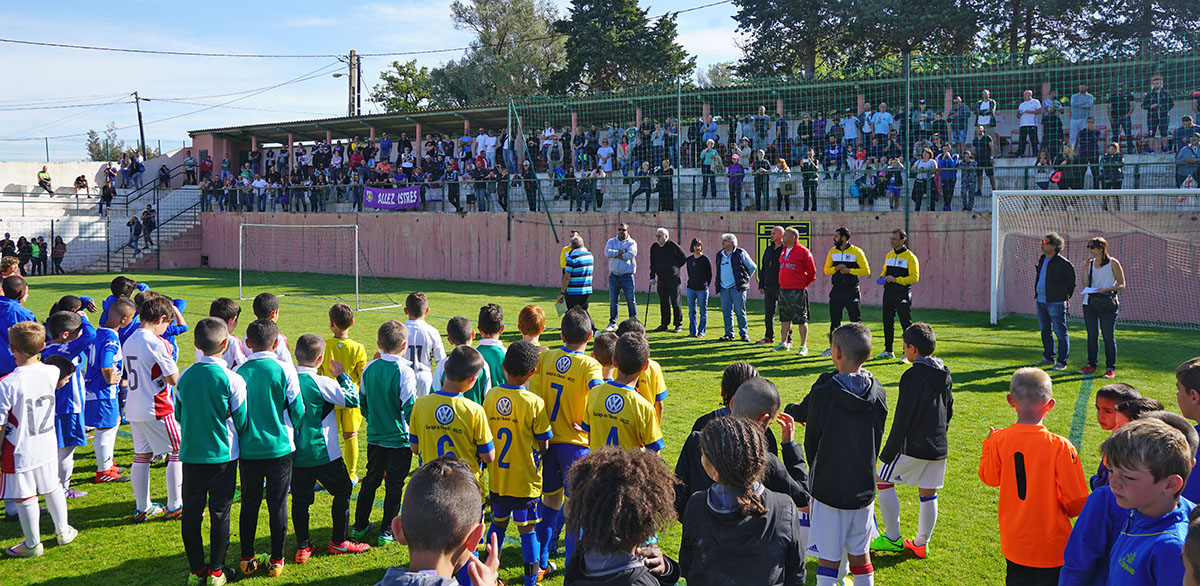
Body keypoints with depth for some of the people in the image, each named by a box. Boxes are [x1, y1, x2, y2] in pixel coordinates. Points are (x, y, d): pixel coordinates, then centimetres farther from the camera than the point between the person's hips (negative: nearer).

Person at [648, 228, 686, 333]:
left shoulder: (673, 246, -8)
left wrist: (675, 268, 3)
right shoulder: (654, 247, 7)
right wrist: (652, 277, 4)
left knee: (675, 302, -3)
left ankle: (678, 325, 3)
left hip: (673, 279, -5)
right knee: (663, 303, 8)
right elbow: (652, 264, 12)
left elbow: (684, 259, 1)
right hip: (661, 279, 5)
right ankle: (664, 324, 15)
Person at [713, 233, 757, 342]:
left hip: (737, 288, -5)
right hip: (724, 288, 5)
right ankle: (729, 334, 8)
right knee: (726, 312, 3)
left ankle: (744, 334, 4)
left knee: (740, 312, -3)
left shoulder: (740, 253, -3)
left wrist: (744, 278, 9)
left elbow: (752, 267, 5)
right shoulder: (719, 255, 14)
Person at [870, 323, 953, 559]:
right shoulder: (945, 375, 7)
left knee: (882, 480, 9)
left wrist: (888, 453, -12)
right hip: (939, 447, 7)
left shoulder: (913, 375, -17)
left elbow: (902, 418, -17)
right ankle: (920, 543, 22)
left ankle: (892, 538, 13)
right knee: (928, 494, 14)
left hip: (913, 447, -7)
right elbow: (949, 410, 17)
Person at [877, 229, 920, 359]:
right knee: (887, 322, 10)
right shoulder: (888, 255, 14)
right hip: (888, 293, 7)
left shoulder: (910, 257, -7)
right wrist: (882, 277, 4)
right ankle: (888, 351, 19)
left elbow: (914, 277, -13)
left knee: (906, 324, -2)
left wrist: (896, 279, -21)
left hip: (903, 294, -7)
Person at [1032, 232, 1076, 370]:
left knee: (1060, 332, -3)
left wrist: (1066, 297, -1)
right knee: (1045, 331, 15)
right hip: (1041, 301, 8)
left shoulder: (1062, 263, -12)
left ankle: (1062, 362, 0)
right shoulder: (1042, 259, 11)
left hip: (1056, 303, -8)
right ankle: (1048, 358, 25)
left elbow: (1071, 281, -4)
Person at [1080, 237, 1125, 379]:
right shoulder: (1090, 263, 11)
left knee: (1108, 336, -3)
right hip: (1090, 303, 5)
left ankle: (1110, 368, 2)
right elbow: (1085, 285, 6)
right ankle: (1091, 365, 19)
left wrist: (1105, 289, -17)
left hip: (1107, 304, -5)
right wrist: (1086, 269, -4)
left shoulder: (1113, 263, -3)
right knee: (1092, 335, 10)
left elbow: (1122, 285, -3)